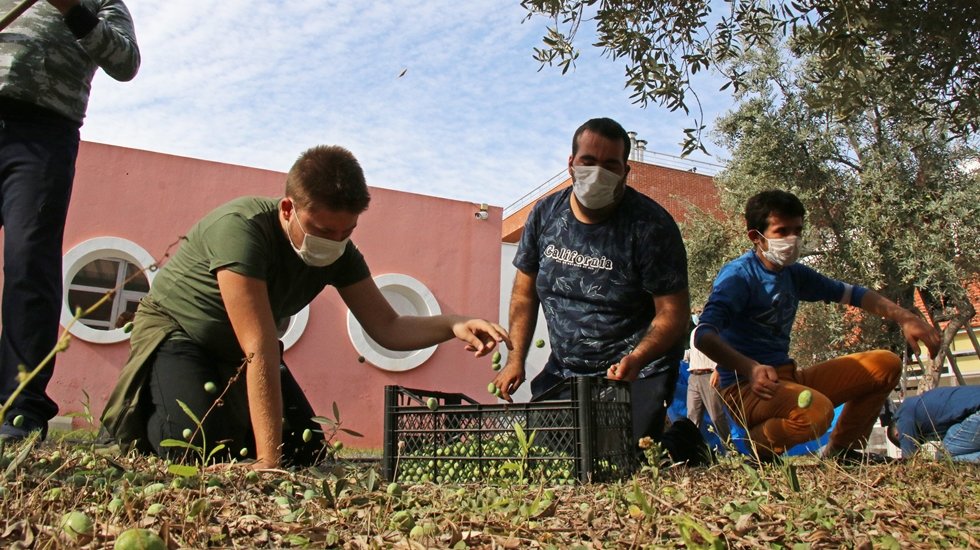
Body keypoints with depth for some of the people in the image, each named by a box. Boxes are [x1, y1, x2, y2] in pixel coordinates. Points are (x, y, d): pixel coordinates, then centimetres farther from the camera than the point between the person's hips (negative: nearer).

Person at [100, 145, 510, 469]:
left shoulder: (339, 252, -16)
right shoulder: (241, 227, -36)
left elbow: (387, 329, -13)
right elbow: (260, 351, -40)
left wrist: (452, 326, -33)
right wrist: (268, 462, -38)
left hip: (236, 349, 6)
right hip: (176, 330, -5)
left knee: (305, 451, -5)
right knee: (196, 446, -28)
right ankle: (145, 415, 7)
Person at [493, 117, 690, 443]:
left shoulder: (651, 225, -13)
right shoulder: (544, 214, 0)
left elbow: (673, 311, -13)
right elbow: (525, 292, 7)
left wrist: (636, 360, -30)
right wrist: (515, 359, -1)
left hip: (637, 375, -5)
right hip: (562, 372, 5)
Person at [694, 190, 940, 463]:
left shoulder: (793, 274, 13)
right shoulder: (739, 275, -14)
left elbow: (851, 294, 19)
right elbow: (704, 335, -27)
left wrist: (906, 318, 3)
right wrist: (750, 368, -43)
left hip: (789, 377, 9)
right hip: (747, 388, -9)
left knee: (885, 364, 8)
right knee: (816, 410, -39)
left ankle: (840, 450, 18)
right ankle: (758, 455, -8)